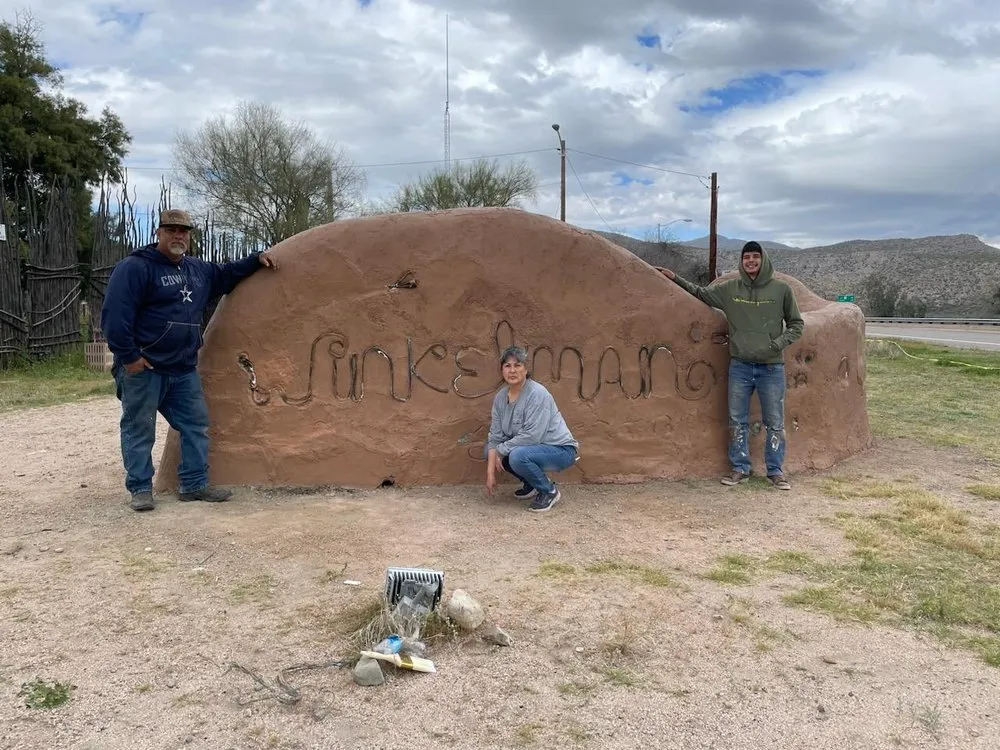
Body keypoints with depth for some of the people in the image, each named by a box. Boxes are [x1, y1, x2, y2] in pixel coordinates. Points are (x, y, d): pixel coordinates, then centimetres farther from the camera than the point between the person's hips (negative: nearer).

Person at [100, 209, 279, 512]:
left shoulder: (197, 269, 14)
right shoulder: (135, 268, -11)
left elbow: (225, 274, 33)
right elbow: (114, 315, -16)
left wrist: (256, 260, 22)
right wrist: (128, 356, -18)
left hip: (184, 369, 7)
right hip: (143, 368, -7)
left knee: (196, 424, 8)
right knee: (139, 429, 1)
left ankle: (195, 484, 16)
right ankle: (140, 489, 11)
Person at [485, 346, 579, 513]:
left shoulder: (538, 394, -24)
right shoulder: (500, 397, -2)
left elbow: (532, 436, -30)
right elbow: (496, 436, -3)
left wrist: (500, 450, -20)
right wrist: (490, 472, -11)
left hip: (560, 450, -8)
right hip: (534, 448, 8)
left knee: (518, 456, -31)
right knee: (490, 449, 3)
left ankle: (549, 491, -7)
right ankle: (533, 484, 12)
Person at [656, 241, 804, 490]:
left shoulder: (781, 289, -1)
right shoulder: (729, 289, 4)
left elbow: (796, 324, 6)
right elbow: (701, 293, 17)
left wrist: (778, 344, -9)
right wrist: (675, 279, 10)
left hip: (772, 367, -2)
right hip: (740, 366, 2)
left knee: (775, 422, 5)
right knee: (737, 421, 7)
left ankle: (776, 471, 17)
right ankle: (740, 468, 19)